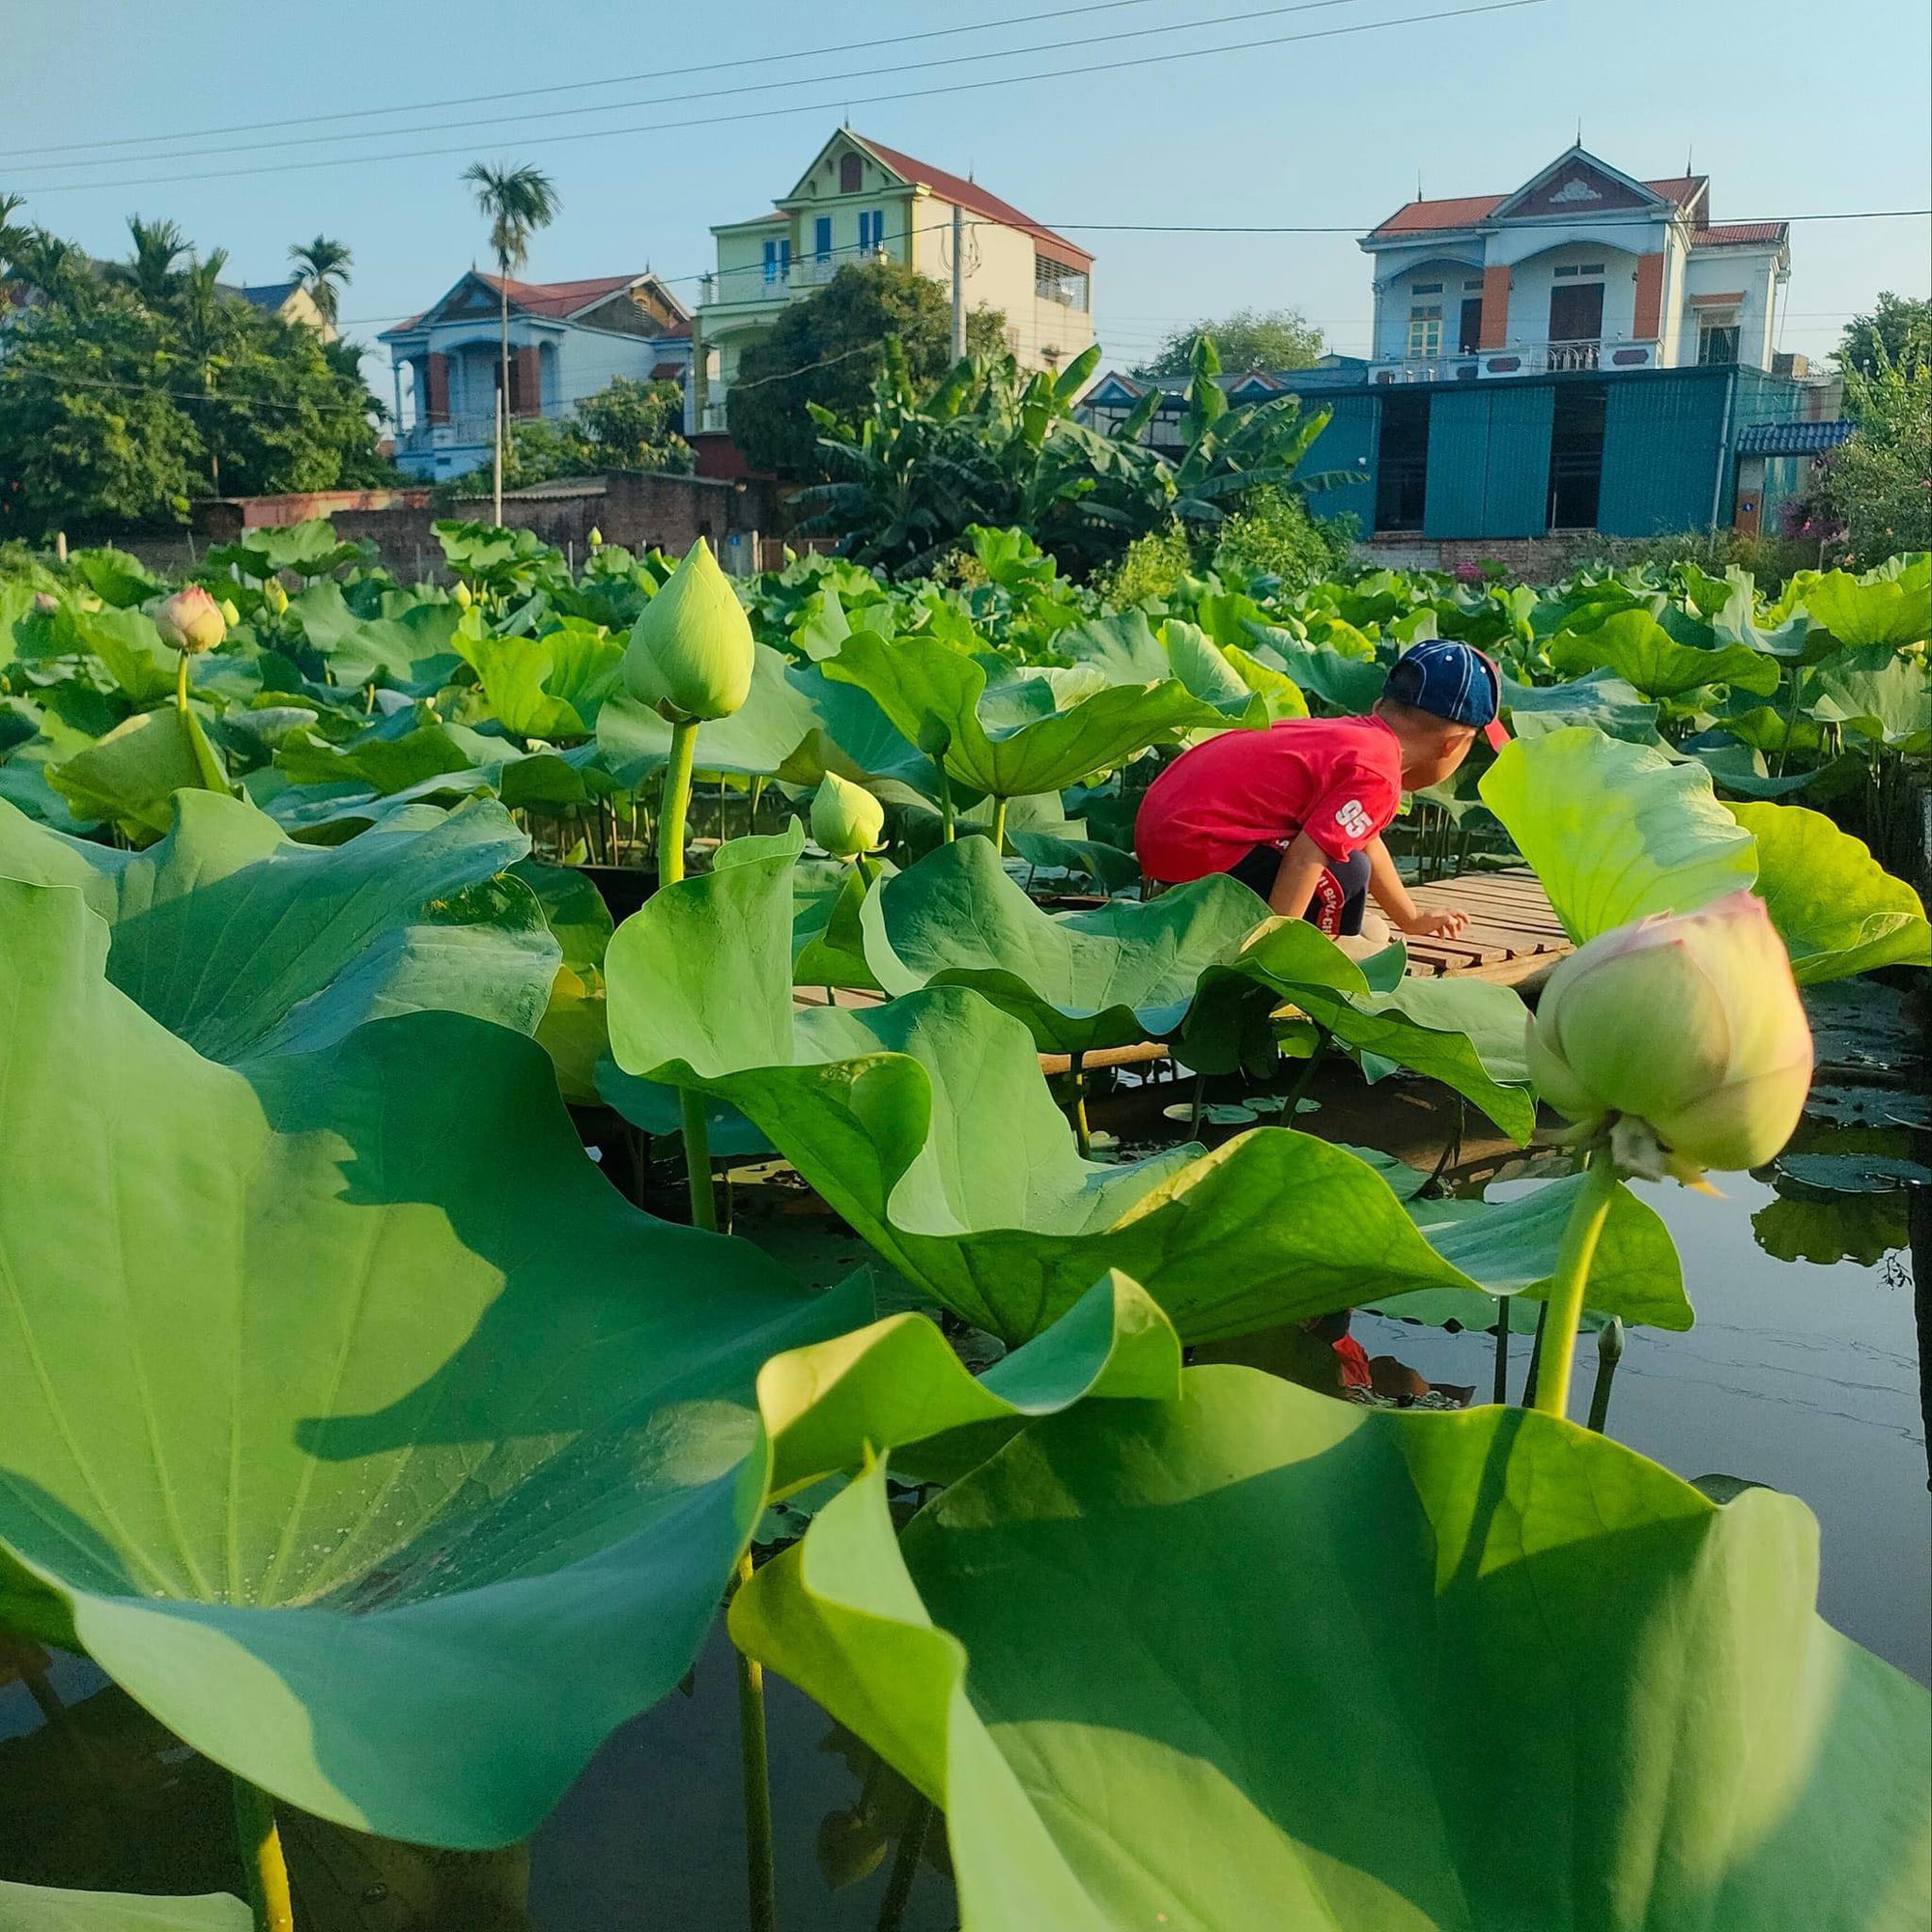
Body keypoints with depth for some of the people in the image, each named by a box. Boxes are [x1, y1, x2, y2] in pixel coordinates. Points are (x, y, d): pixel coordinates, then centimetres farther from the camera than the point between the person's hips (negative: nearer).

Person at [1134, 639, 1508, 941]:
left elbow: (1365, 842, 29)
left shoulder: (1350, 734, 16)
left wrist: (1413, 920, 41)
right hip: (1197, 845, -10)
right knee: (1345, 876, -11)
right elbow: (1304, 859, -26)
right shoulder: (1377, 777, -14)